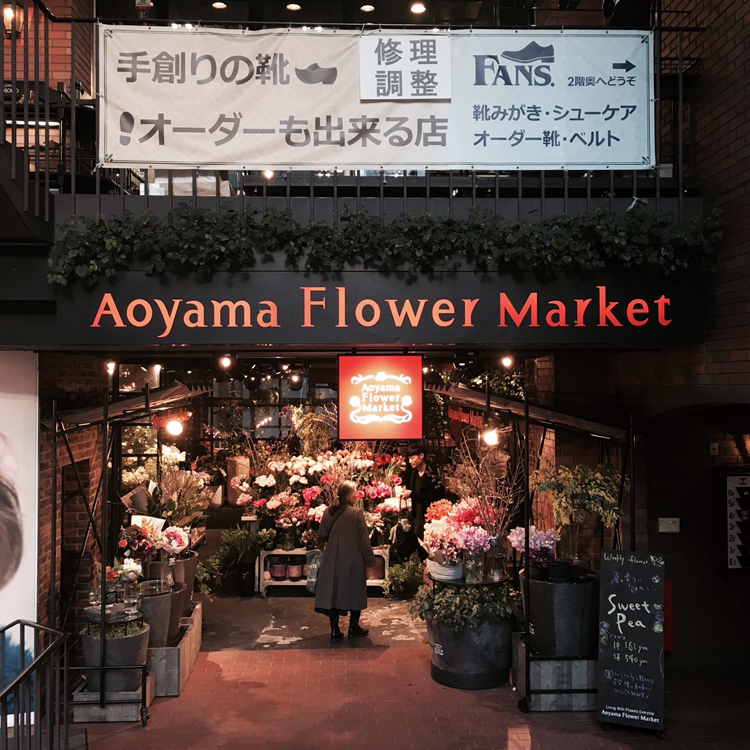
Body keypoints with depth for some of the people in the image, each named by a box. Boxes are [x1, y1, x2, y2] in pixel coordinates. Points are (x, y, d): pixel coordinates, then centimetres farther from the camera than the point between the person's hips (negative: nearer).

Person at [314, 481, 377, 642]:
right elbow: (364, 539, -12)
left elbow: (321, 534, 6)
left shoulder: (329, 512, -3)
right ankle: (354, 628, 24)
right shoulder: (356, 513, -15)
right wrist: (370, 560, -1)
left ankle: (335, 632, 11)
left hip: (332, 560, 4)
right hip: (353, 561, -4)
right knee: (355, 593, 14)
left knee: (333, 593, 9)